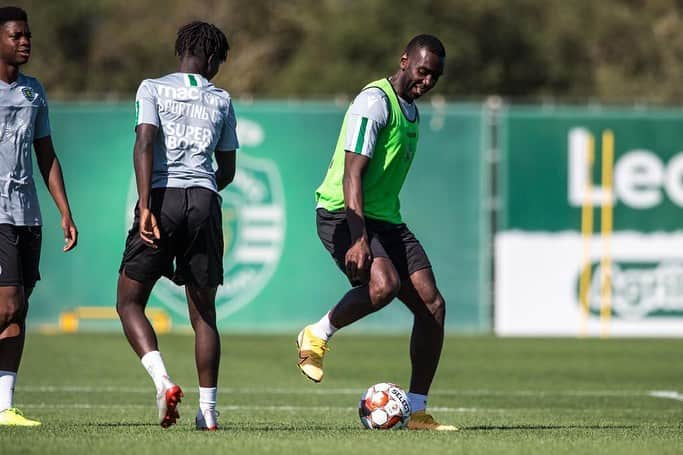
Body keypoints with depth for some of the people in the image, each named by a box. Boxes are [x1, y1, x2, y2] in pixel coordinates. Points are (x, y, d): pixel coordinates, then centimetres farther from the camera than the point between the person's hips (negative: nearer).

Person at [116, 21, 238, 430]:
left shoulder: (153, 89, 6)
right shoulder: (221, 100, 16)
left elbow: (145, 143, -9)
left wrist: (145, 206, -14)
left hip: (162, 197, -3)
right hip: (205, 200, 3)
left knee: (129, 302, 6)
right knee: (204, 312, 11)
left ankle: (163, 380, -16)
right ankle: (208, 410, 7)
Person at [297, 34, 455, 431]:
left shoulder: (411, 110, 18)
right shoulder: (375, 101, -13)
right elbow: (352, 172, -20)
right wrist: (359, 239, -28)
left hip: (386, 219, 9)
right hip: (344, 215, -9)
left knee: (433, 305, -2)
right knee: (385, 284, -34)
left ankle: (417, 411, 3)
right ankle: (317, 336, -8)